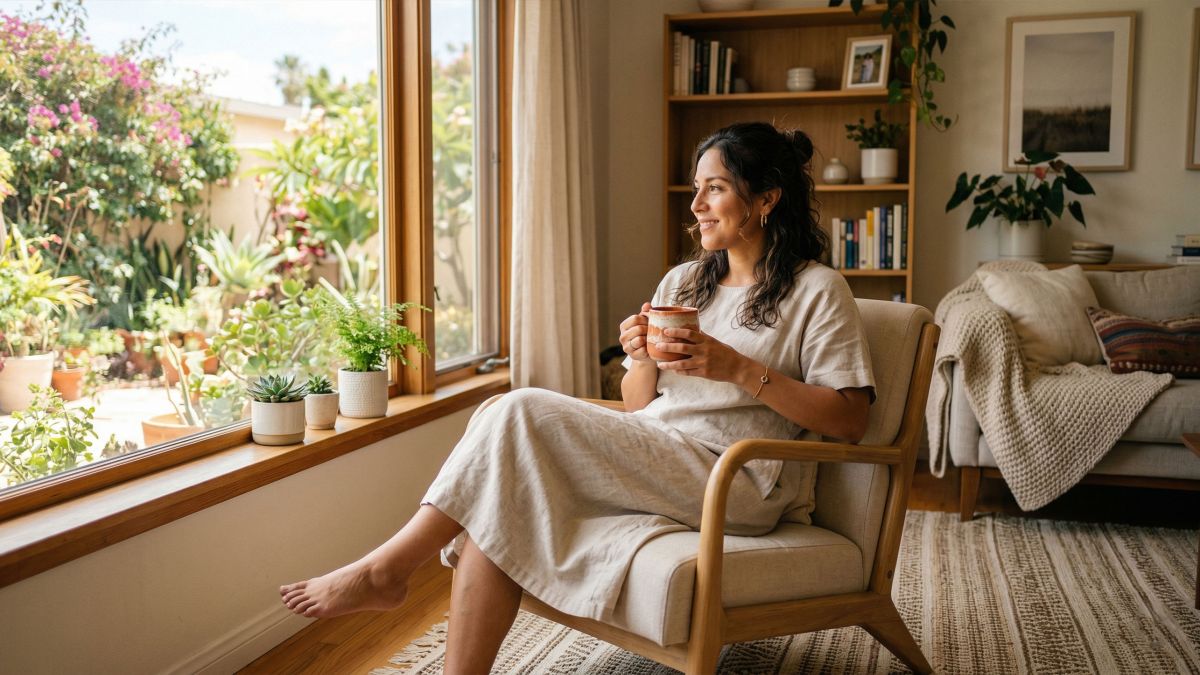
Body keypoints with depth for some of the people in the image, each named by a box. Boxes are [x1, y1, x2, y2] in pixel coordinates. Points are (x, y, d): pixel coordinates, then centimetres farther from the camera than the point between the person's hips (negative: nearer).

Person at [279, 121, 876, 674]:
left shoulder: (817, 290, 1)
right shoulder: (683, 282, 20)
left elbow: (849, 422, -8)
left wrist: (740, 369, -17)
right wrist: (643, 361, -5)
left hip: (735, 486, -6)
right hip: (652, 464, 7)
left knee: (522, 414, -21)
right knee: (500, 505, -22)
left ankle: (386, 568, -10)